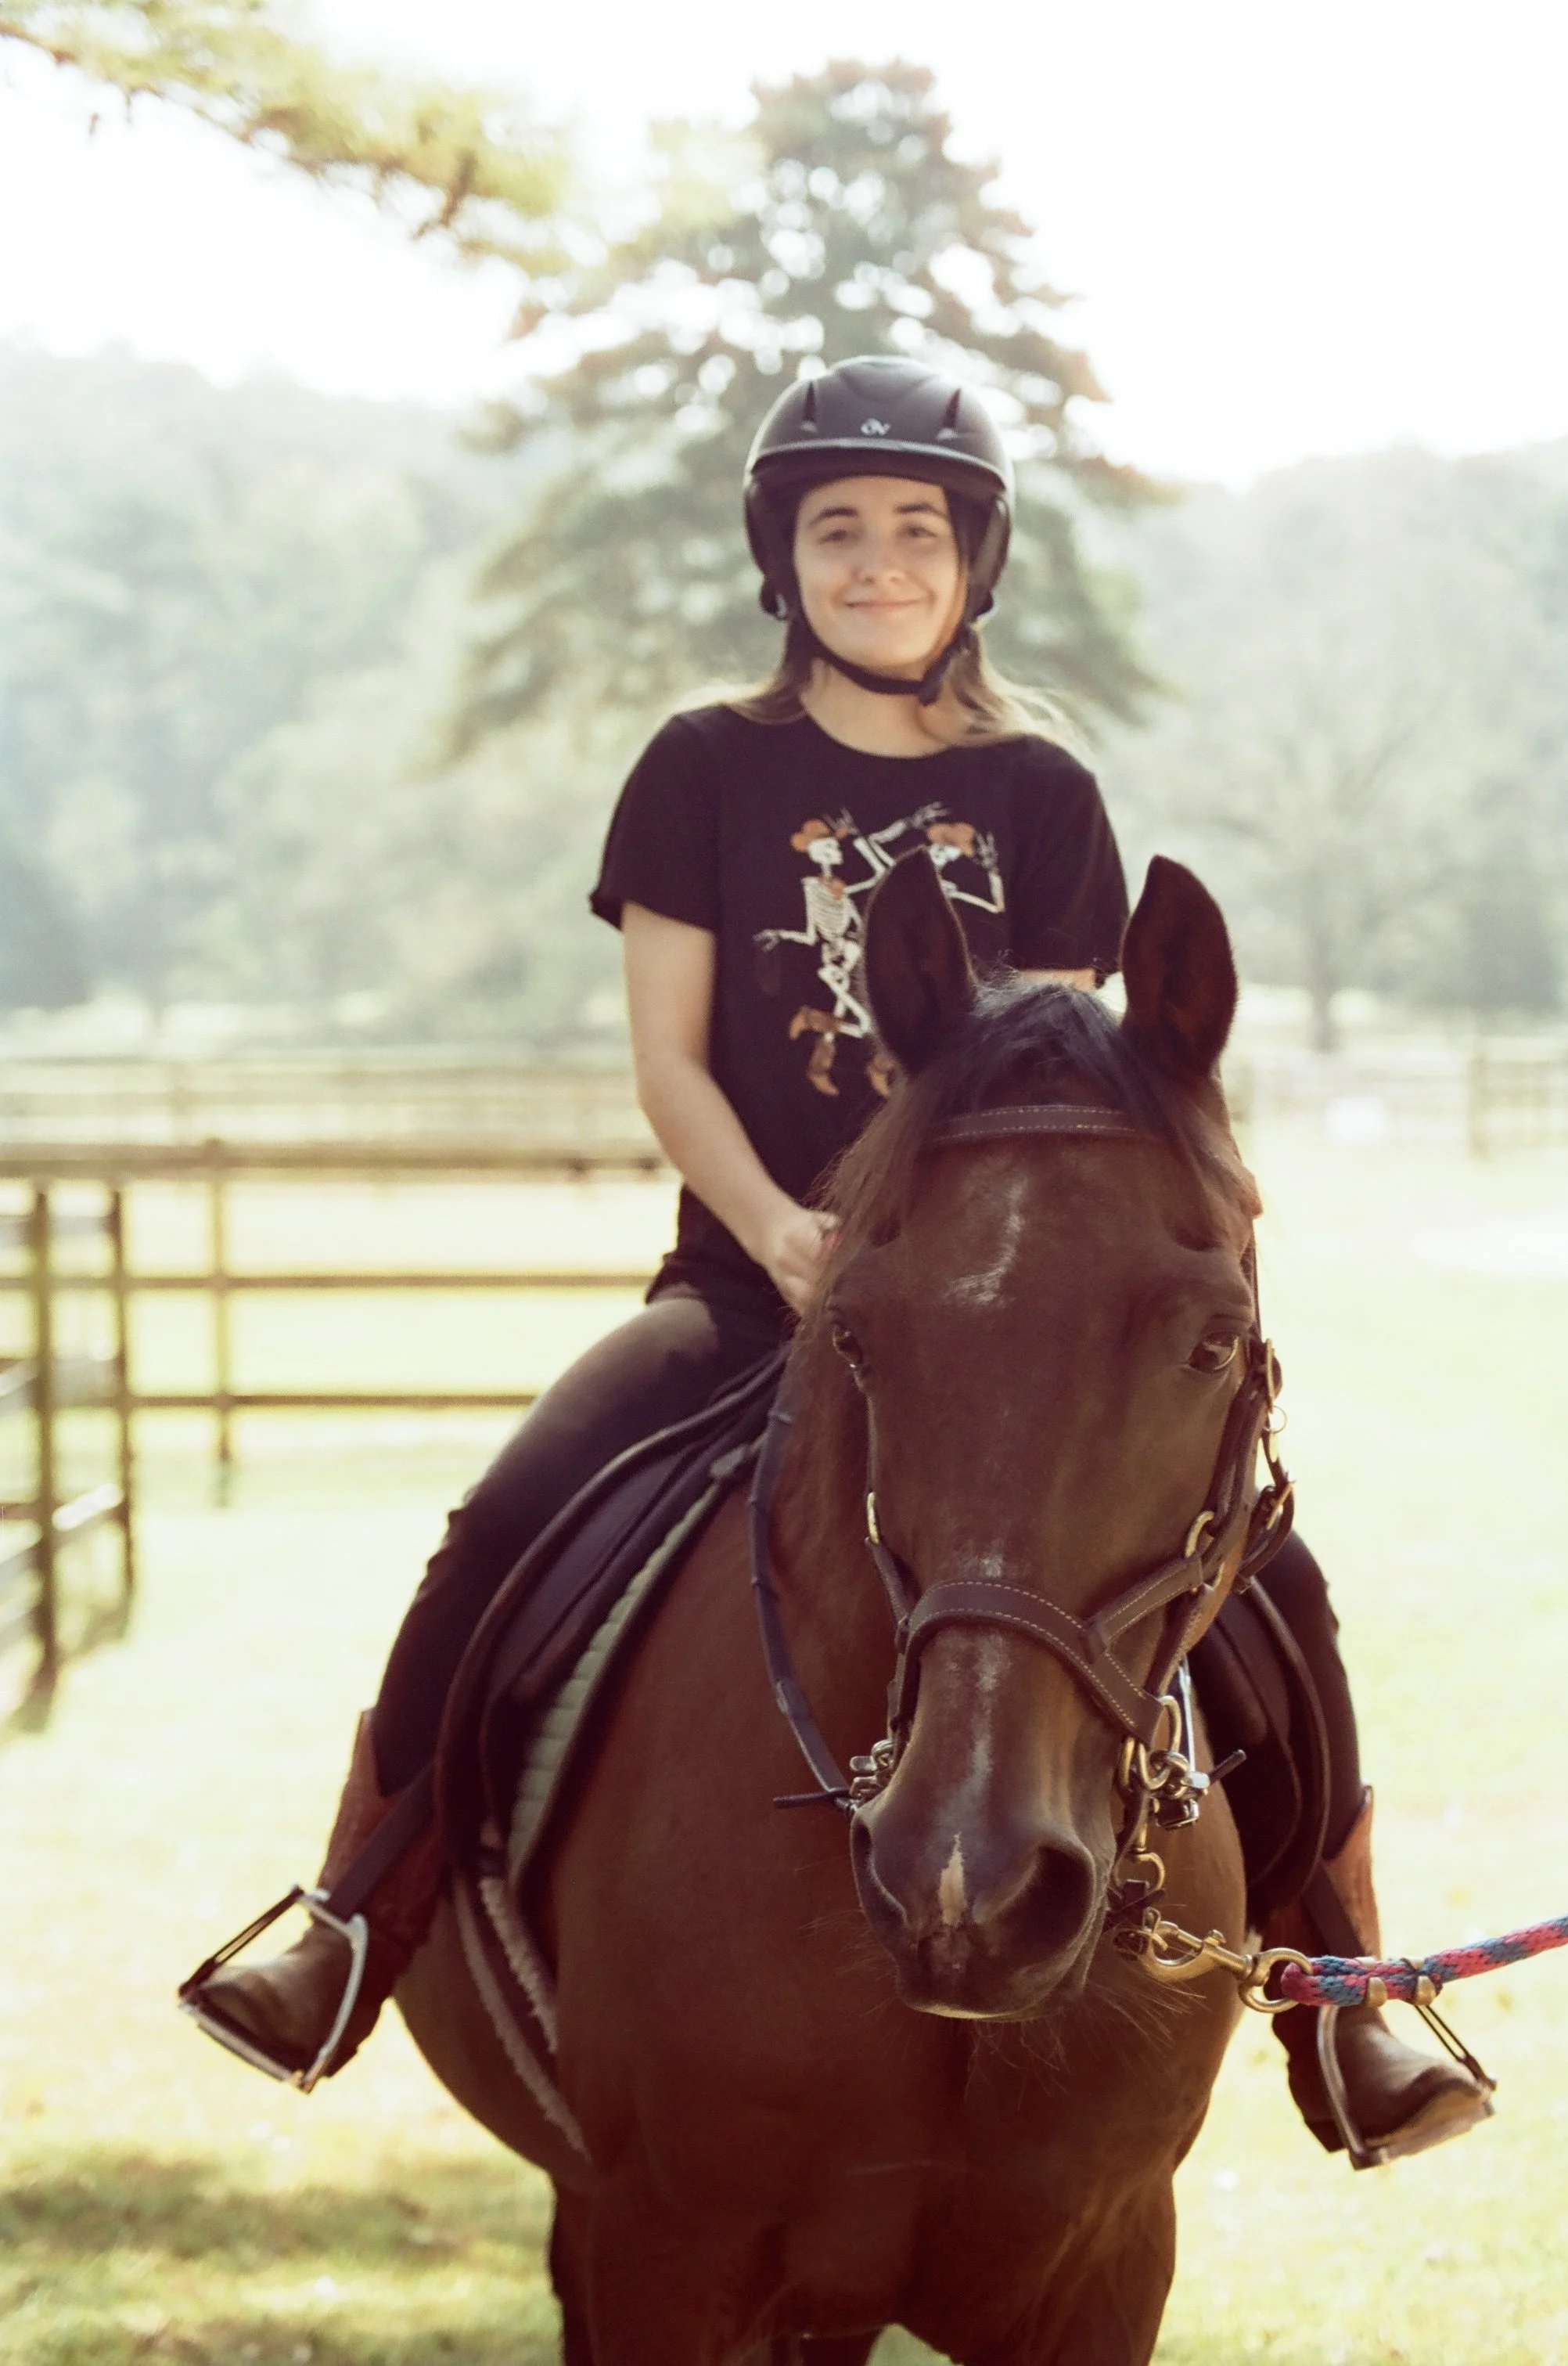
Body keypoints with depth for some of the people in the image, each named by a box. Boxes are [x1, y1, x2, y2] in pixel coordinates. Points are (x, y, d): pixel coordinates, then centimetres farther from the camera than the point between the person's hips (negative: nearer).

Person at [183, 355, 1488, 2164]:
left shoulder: (1041, 796, 6)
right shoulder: (707, 773, 4)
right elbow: (669, 1058, 0)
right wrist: (782, 1238, -17)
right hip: (751, 1279, -1)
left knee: (1266, 1576, -16)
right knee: (501, 1538, -24)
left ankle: (1348, 2008, -3)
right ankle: (347, 1949, -11)